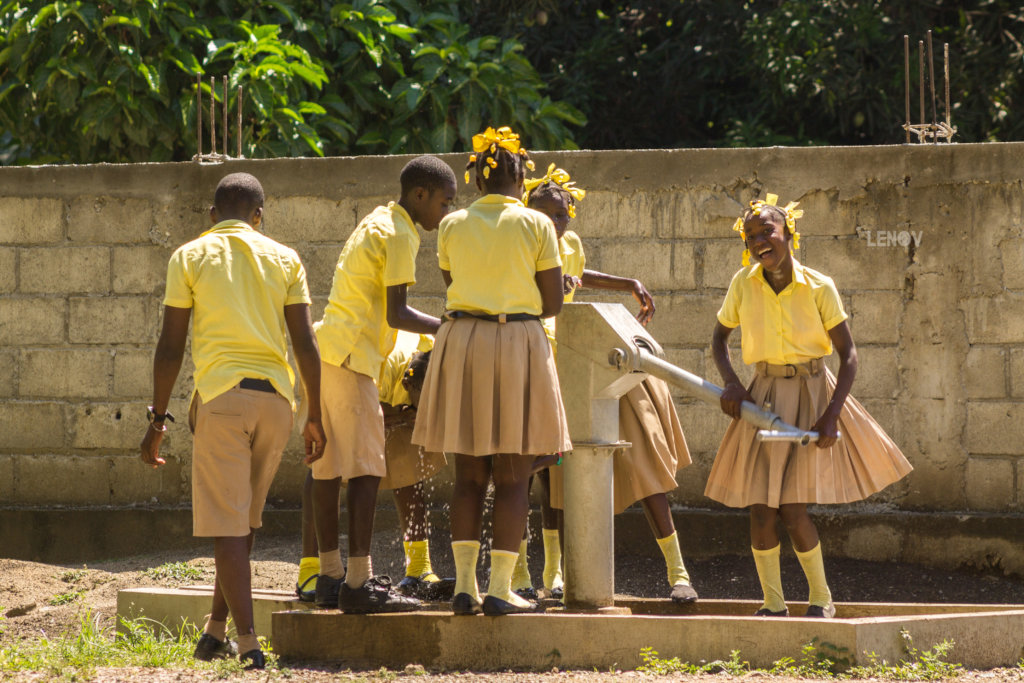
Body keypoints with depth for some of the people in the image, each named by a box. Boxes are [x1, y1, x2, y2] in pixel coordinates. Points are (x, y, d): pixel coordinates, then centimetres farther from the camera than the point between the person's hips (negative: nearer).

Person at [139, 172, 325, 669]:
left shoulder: (190, 257, 5)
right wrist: (315, 418, 11)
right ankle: (216, 632, 23)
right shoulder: (284, 259, 10)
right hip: (275, 395, 3)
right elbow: (305, 344, 6)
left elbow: (171, 345, 1)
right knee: (243, 520, 18)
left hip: (220, 395, -3)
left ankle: (248, 644, -12)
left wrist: (158, 418, 6)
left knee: (227, 524, -3)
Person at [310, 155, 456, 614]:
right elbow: (397, 314, -16)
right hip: (350, 359, -10)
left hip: (326, 352, 10)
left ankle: (331, 577, 16)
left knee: (329, 469, 12)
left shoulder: (377, 223, 21)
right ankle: (359, 585, -16)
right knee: (365, 470, -11)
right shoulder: (398, 236, -9)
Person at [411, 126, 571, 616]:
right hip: (519, 343, -3)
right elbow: (552, 303, -2)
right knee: (513, 477, 1)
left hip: (461, 341, 3)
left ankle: (465, 584, 3)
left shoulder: (452, 226, 5)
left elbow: (453, 287, 11)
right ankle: (500, 589, -3)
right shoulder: (536, 226, -4)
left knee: (468, 474, 8)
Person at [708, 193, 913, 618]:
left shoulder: (819, 288, -11)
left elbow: (848, 354, -7)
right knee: (760, 509, -3)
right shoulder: (744, 283, -4)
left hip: (811, 394, -3)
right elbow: (720, 335, 13)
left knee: (791, 510, -9)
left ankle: (821, 599, 12)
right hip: (764, 397, 3)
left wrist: (831, 417, -15)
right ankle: (773, 604, 14)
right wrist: (731, 383, -4)